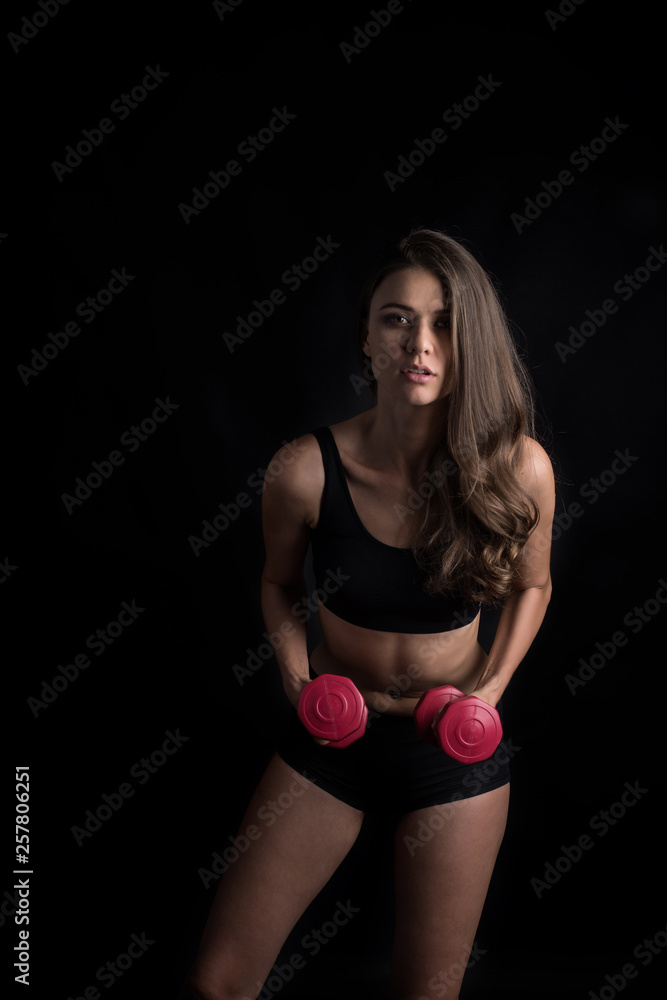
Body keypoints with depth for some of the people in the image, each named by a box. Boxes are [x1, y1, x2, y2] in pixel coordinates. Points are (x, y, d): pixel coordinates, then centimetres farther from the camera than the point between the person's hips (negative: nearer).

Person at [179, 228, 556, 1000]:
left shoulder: (520, 469, -17)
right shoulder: (307, 470, -19)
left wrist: (490, 688, -9)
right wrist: (295, 668, -13)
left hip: (456, 746, 0)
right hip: (331, 736, 0)